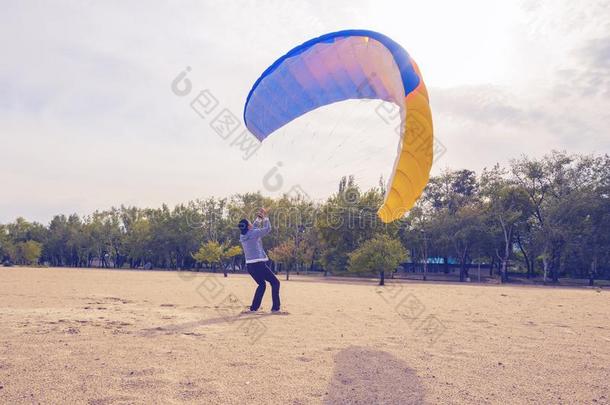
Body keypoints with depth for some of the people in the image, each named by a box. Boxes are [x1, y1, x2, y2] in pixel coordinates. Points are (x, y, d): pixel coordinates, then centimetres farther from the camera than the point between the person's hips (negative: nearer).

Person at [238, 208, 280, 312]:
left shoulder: (242, 236, 9)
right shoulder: (254, 234, -10)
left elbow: (253, 229, 27)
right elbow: (267, 229, -2)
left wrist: (259, 217, 26)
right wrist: (265, 217, 9)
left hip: (249, 265, 8)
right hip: (258, 264, -8)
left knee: (262, 285, 23)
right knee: (275, 282, 4)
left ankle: (254, 307, 18)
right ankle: (275, 307, 1)